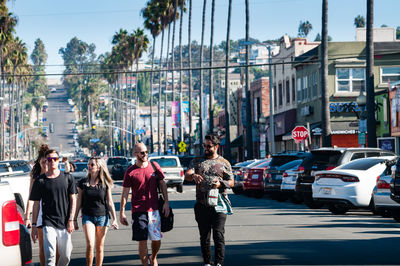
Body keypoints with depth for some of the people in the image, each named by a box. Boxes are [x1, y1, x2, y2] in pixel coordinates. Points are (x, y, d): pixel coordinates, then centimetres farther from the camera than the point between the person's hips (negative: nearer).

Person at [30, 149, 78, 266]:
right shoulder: (40, 181, 1)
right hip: (48, 224, -2)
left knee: (66, 256, 7)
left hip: (64, 224, 2)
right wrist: (34, 225, 3)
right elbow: (36, 204, 5)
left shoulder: (67, 178, 4)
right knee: (50, 257, -14)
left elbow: (73, 200, 7)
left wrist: (71, 220, -1)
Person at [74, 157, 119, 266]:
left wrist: (114, 219, 0)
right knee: (90, 244, -15)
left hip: (102, 217, 1)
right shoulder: (83, 182, 1)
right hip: (87, 216, -1)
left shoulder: (105, 183, 1)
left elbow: (110, 202, 4)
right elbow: (79, 202, 7)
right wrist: (75, 219, 7)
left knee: (100, 247, 6)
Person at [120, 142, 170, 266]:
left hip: (154, 209, 2)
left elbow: (162, 184, 12)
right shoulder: (130, 171, -3)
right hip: (138, 211, -2)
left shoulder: (154, 166, 4)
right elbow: (125, 193, 1)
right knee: (142, 241, -2)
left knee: (157, 239, 6)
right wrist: (122, 213, -1)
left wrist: (166, 202, 2)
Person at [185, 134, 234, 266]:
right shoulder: (197, 161, 12)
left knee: (218, 234, -9)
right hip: (201, 205, 2)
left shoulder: (224, 163, 8)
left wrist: (220, 184, -13)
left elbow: (231, 182, 8)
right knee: (204, 236, 7)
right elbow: (187, 175, -3)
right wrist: (193, 176, -27)